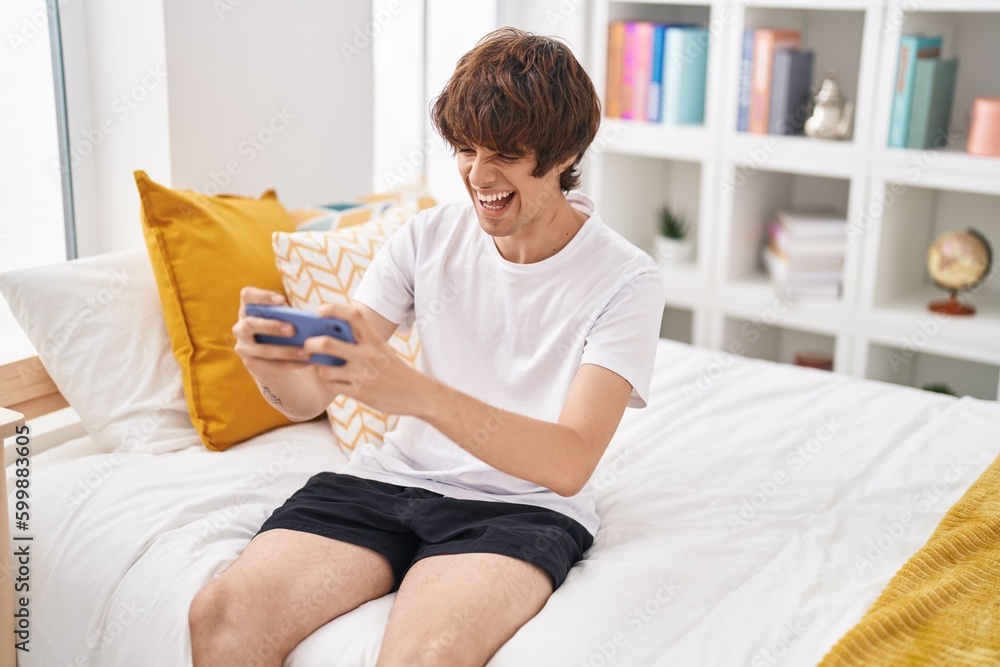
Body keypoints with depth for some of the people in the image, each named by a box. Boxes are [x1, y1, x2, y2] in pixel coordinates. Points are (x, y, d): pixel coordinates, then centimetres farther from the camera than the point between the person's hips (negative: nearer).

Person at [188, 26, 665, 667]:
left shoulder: (625, 279, -9)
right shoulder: (427, 239, 2)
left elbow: (569, 463, -20)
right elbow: (311, 395, -1)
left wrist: (417, 393, -35)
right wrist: (272, 362, -27)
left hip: (520, 506, -3)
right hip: (392, 477, 4)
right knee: (223, 614, -20)